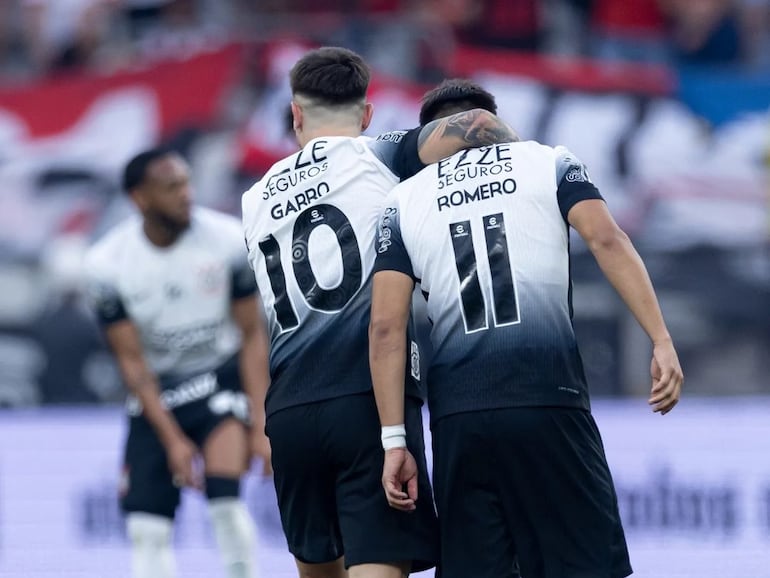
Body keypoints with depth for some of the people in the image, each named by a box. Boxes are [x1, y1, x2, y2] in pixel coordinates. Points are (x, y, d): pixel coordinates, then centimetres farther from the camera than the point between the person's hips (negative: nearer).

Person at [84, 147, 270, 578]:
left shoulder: (227, 239, -15)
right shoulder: (108, 263, -13)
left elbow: (253, 336, -8)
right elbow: (132, 362, -8)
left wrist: (261, 425, -14)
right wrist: (173, 440, -13)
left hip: (221, 378, -2)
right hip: (159, 391, 2)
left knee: (225, 500, -23)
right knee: (147, 523, -4)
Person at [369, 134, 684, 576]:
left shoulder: (405, 200, 14)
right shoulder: (549, 163, 11)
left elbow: (387, 326, 5)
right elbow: (607, 240, -6)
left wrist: (395, 440, 4)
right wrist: (661, 341, -10)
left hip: (457, 411, 2)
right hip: (547, 395, -2)